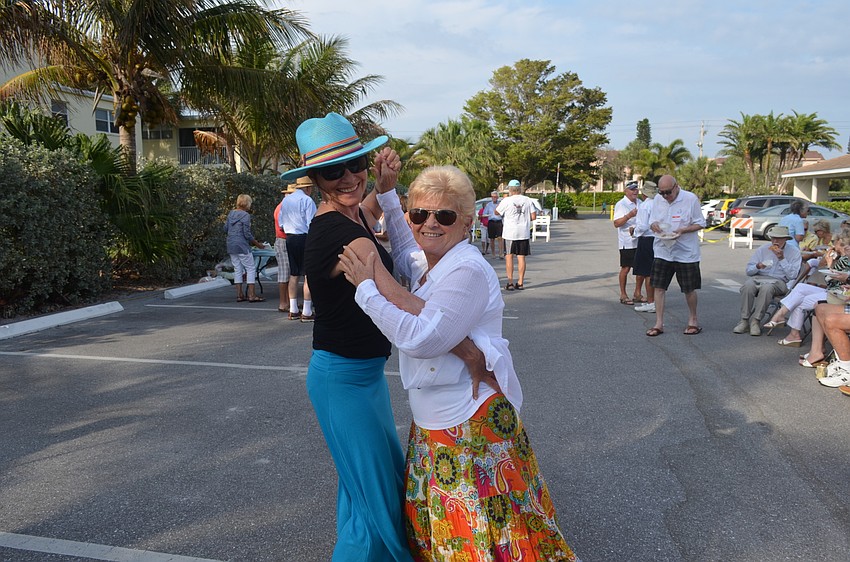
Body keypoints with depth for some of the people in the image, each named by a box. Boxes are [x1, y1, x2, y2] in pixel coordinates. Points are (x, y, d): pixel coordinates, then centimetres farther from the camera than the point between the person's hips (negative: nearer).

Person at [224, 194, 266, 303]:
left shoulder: (231, 213, 9)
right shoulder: (245, 215, -12)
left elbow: (225, 229, 16)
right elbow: (247, 234, -13)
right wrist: (257, 244, -3)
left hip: (231, 246, 7)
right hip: (242, 246, -7)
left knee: (237, 269, 11)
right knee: (251, 268, -1)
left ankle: (239, 295, 12)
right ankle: (251, 295, -4)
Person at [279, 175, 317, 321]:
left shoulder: (285, 200, 13)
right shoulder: (307, 200, -10)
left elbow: (281, 223, 17)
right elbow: (311, 224, -14)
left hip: (289, 238, 8)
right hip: (304, 238, -8)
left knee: (294, 274, 12)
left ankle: (293, 310, 16)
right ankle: (307, 312, -6)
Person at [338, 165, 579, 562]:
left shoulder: (467, 270, -22)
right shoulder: (431, 264, 7)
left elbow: (422, 339, -29)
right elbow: (406, 253, 31)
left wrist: (367, 288, -22)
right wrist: (386, 194, 24)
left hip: (471, 420, -10)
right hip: (434, 420, 10)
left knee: (480, 527, 5)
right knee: (433, 517, 25)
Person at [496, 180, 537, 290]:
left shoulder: (506, 201, -7)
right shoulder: (528, 200, 2)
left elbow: (497, 212, 5)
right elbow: (533, 216, 0)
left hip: (510, 233, -3)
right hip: (524, 233, 3)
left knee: (509, 256, 4)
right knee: (521, 257, 7)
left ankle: (510, 282, 2)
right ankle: (520, 282, 11)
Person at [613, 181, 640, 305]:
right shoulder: (621, 204, -8)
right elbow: (616, 224, -17)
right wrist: (629, 215, -29)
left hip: (639, 240, 7)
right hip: (627, 242, -7)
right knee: (625, 268, -1)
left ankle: (637, 293, 21)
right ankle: (623, 295, 7)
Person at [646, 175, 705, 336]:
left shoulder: (691, 199, -8)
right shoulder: (657, 200, 4)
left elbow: (700, 224, -3)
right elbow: (652, 221, 13)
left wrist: (683, 230, -20)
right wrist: (653, 225, -12)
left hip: (686, 252, -3)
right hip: (662, 251, 3)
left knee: (689, 289, 7)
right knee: (658, 287, 0)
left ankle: (693, 320, 26)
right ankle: (659, 324, 8)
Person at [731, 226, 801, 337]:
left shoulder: (794, 252, 5)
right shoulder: (763, 250, 12)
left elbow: (792, 275, -5)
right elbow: (748, 270, 10)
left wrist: (782, 258, -11)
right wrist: (758, 266, -13)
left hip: (779, 281, -3)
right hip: (758, 277, 3)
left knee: (766, 288, -39)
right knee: (747, 286, -33)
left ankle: (756, 321, -31)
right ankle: (744, 320, -27)